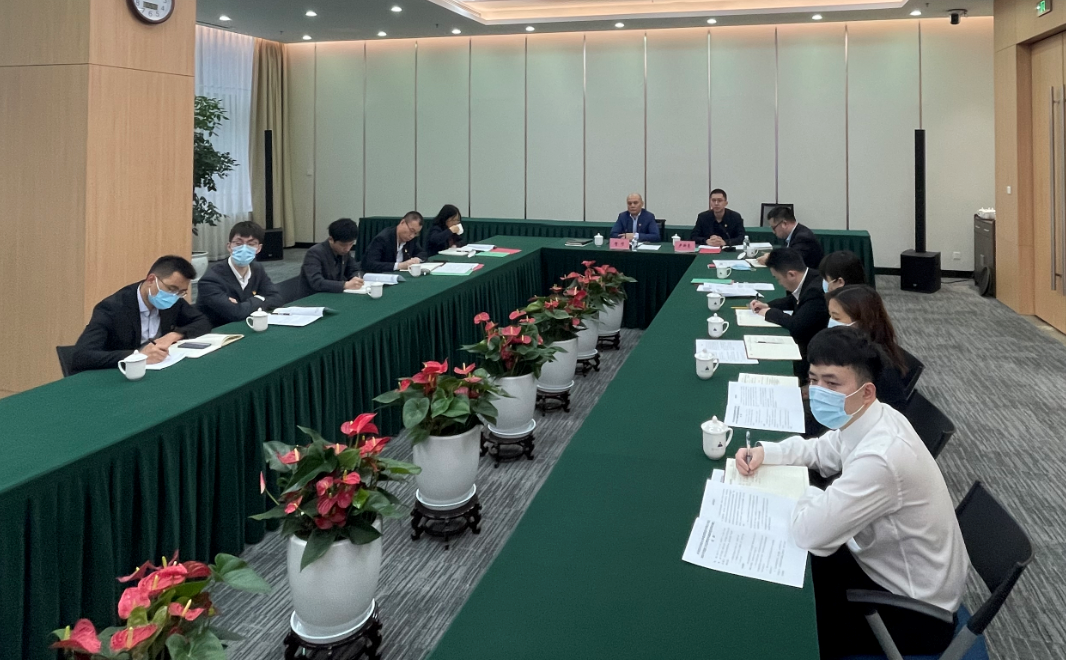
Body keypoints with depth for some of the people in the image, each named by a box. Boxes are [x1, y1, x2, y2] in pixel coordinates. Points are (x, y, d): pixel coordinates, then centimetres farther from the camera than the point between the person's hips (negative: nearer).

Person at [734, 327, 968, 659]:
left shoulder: (880, 458, -37)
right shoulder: (867, 420, -8)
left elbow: (809, 532, -33)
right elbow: (820, 451, 12)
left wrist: (806, 493, -12)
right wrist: (764, 452, -6)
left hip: (912, 607, -8)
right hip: (886, 562, 8)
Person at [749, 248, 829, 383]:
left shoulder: (816, 291, -29)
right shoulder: (808, 277, 0)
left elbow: (797, 326, -31)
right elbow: (793, 300, 21)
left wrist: (770, 313, -15)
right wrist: (767, 305, 5)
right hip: (804, 339, 9)